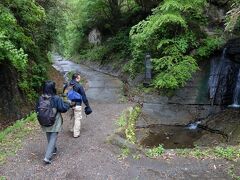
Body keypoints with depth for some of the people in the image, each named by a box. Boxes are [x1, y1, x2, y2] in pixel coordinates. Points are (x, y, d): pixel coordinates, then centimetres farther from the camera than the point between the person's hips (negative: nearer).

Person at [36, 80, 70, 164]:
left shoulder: (41, 98, -8)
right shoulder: (57, 98, -21)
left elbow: (37, 109, 1)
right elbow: (63, 109, -16)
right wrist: (68, 104, 1)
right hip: (55, 123, -5)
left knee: (49, 138, 23)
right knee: (53, 138, 5)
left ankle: (53, 150, 44)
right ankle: (47, 157, -1)